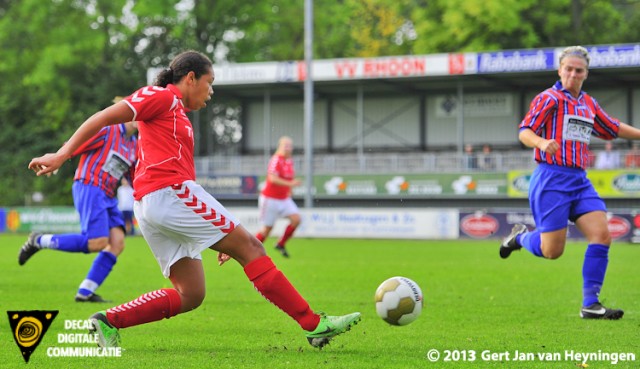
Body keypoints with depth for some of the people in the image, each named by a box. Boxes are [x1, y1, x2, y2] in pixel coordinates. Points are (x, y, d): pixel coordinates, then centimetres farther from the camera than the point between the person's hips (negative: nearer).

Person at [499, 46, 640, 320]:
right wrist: (541, 142, -33)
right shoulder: (549, 98, -5)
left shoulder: (588, 104, 16)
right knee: (552, 250, -7)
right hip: (552, 178, -6)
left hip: (580, 180, 6)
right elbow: (524, 132, -13)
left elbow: (613, 129, 31)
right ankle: (520, 237, 28)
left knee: (602, 235, -10)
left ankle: (590, 304, -4)